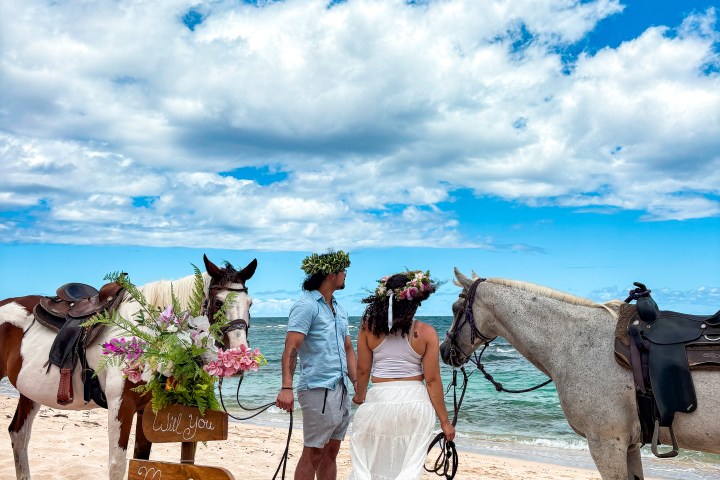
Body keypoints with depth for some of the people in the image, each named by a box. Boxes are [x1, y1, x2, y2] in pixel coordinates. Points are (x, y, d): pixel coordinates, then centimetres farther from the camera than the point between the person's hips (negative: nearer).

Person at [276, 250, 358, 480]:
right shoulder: (307, 306, -10)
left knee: (331, 451, 13)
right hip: (318, 389, -8)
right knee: (313, 453, -4)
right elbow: (291, 348, -18)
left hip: (341, 390, 8)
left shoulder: (339, 310, 17)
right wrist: (286, 388, -28)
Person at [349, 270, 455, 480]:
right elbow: (432, 380, -5)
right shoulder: (426, 333, -6)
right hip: (415, 402, 0)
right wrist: (444, 420, 2)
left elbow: (363, 369, 4)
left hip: (378, 400, 1)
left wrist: (360, 396, 24)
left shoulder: (369, 327, -3)